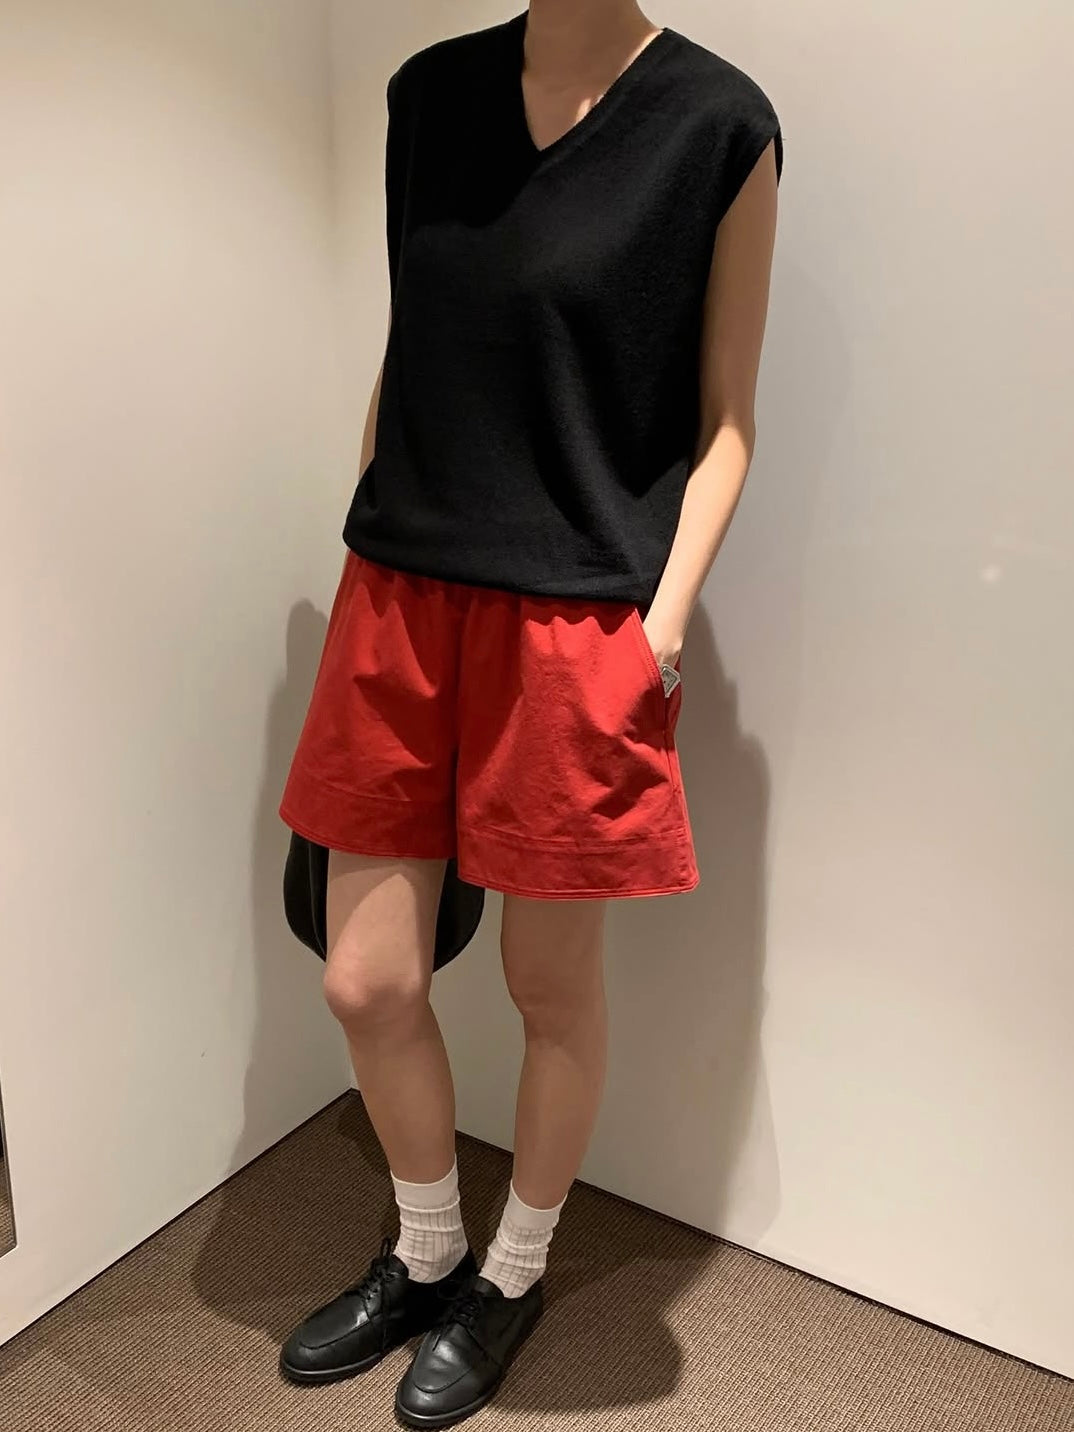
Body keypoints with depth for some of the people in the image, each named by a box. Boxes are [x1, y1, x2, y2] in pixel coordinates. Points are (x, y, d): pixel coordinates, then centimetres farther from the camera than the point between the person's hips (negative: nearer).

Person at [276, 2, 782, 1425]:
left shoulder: (719, 123, -3)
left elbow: (723, 418, 0)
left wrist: (666, 613, -11)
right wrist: (372, 545, 14)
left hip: (576, 628, -4)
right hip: (398, 606, 5)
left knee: (553, 986, 11)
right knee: (366, 984, 10)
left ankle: (515, 1271, 40)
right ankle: (426, 1253, 39)